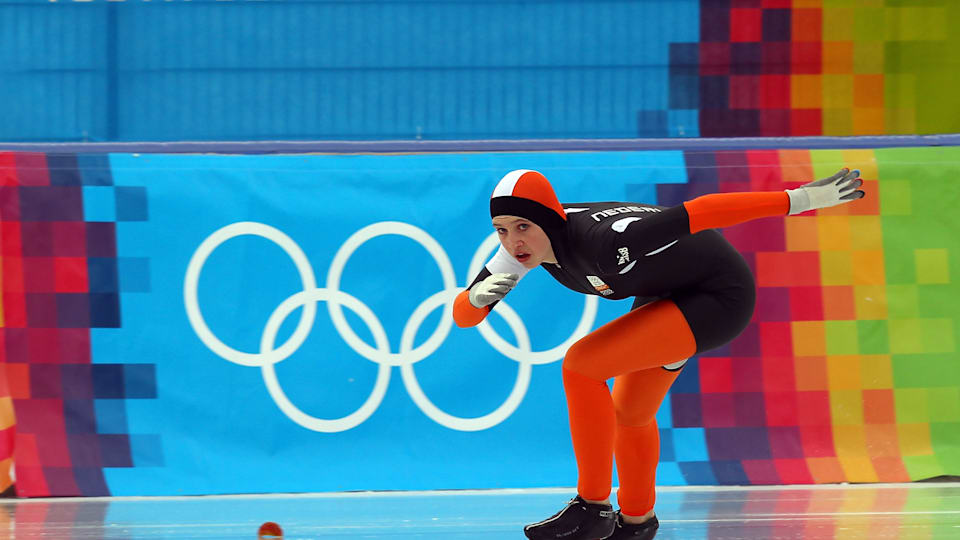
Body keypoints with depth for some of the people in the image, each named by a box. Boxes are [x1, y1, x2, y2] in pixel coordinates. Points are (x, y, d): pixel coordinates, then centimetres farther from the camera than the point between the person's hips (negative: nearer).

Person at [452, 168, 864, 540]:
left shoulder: (603, 240, -36)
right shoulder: (524, 244, -13)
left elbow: (704, 212, -35)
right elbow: (463, 316, -8)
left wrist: (804, 198, -34)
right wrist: (479, 295, -32)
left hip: (718, 300, -8)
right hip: (673, 294, 9)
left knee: (579, 367, -21)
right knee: (629, 412, 24)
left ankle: (592, 507, -9)